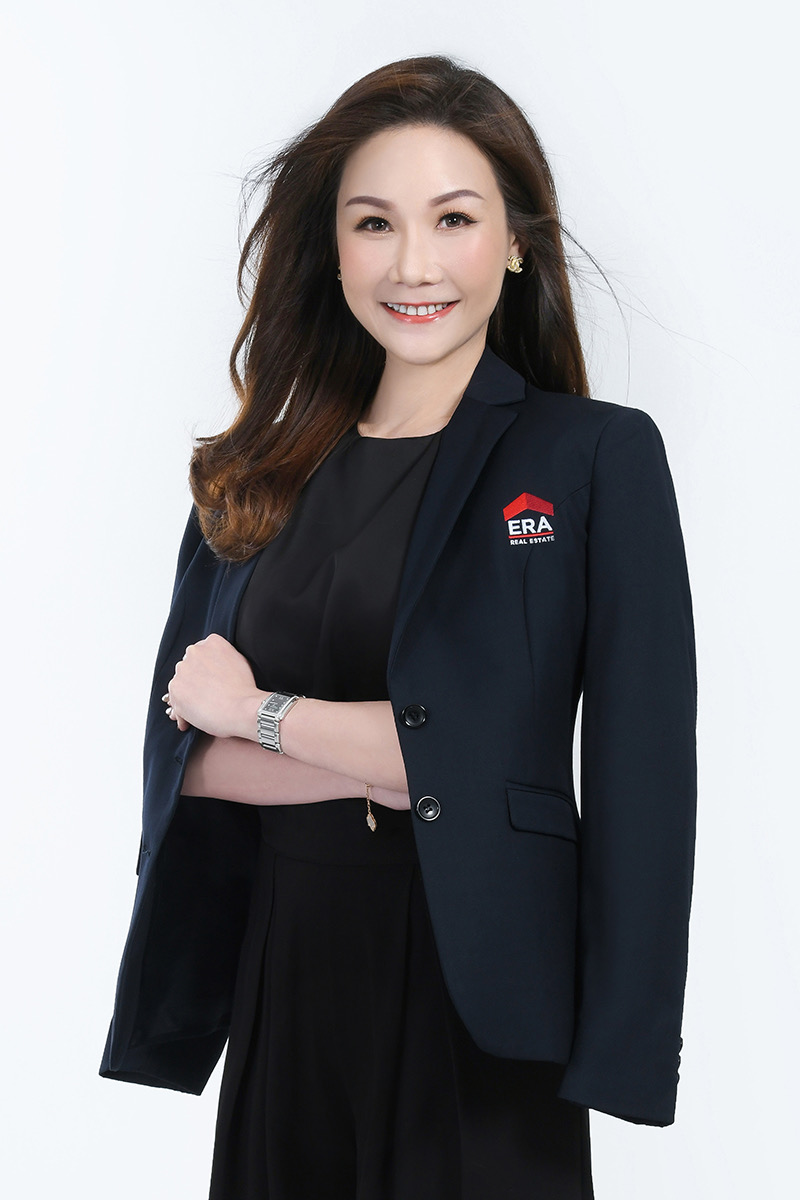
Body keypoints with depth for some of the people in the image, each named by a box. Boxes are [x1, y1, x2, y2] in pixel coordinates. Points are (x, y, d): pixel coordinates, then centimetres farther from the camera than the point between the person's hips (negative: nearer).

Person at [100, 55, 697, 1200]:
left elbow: (640, 785, -13)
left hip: (484, 1003, -3)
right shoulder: (263, 474, 6)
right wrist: (385, 757, -16)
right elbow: (180, 749, 1)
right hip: (280, 978, 4)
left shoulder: (598, 457, -6)